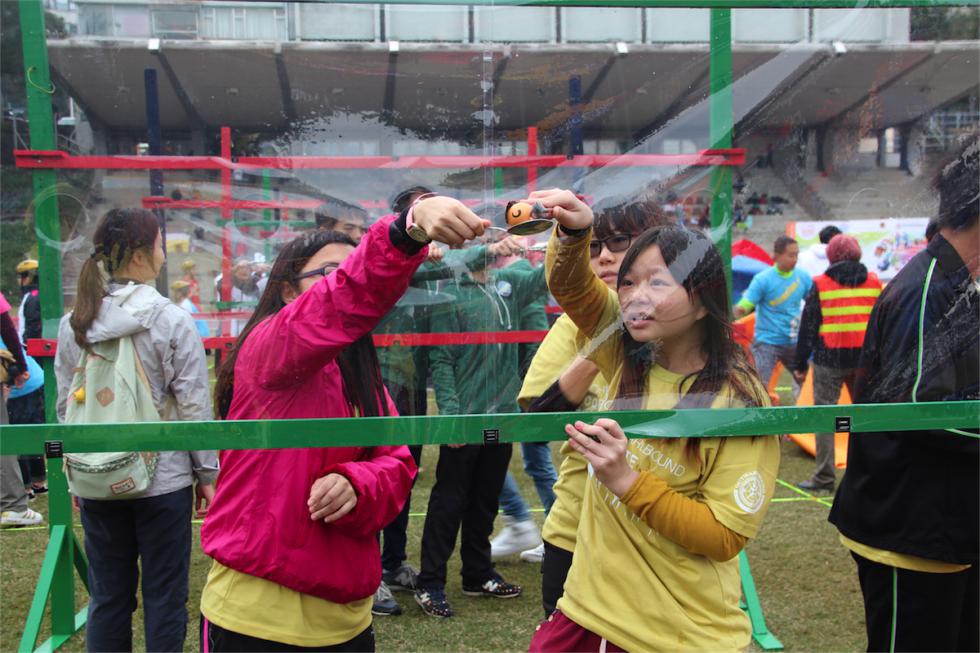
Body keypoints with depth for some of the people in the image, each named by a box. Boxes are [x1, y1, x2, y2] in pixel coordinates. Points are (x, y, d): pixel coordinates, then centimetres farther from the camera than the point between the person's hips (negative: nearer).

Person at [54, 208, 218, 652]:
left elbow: (64, 404, 7)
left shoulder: (73, 324, 2)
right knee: (164, 595, 8)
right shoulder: (172, 321, -12)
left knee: (107, 596, 15)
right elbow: (194, 406, -11)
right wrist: (207, 473, -1)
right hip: (164, 479, -4)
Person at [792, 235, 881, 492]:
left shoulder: (820, 285, -4)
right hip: (865, 359, 4)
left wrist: (800, 364, 3)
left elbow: (808, 327, -3)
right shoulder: (874, 282, 8)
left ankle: (824, 477, 1)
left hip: (829, 359, -3)